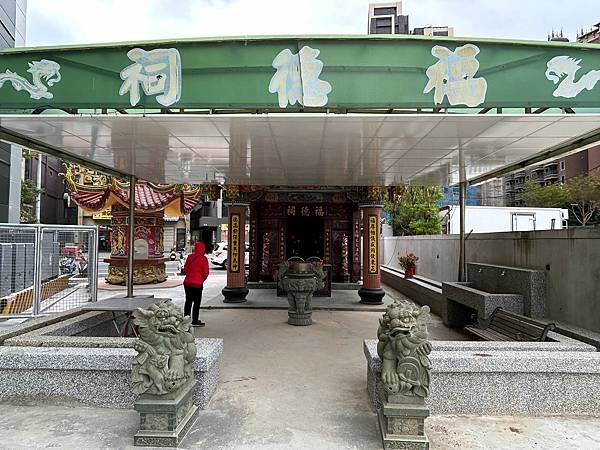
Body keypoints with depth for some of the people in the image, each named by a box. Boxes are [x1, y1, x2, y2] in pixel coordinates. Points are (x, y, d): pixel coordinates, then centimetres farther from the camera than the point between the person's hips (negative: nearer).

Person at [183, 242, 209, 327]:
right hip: (197, 284, -5)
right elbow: (205, 272, -11)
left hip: (187, 282, 5)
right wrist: (202, 280, 7)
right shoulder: (203, 258, -13)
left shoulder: (190, 257, 1)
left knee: (188, 301, 15)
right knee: (197, 302, 4)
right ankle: (195, 321, 7)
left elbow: (185, 269, 10)